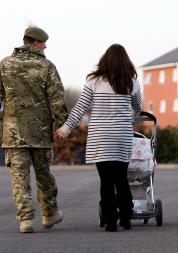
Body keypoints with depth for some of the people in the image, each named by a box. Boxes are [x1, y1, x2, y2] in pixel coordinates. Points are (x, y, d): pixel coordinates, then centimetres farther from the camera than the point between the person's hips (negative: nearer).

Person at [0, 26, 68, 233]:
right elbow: (57, 98, -7)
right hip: (41, 129, 0)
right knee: (43, 173, 14)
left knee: (20, 175, -1)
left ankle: (25, 218, -10)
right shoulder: (46, 67, -3)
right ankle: (49, 214, 27)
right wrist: (61, 125, -3)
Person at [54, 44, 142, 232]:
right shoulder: (131, 82, 5)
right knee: (121, 178, 12)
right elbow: (138, 107, 22)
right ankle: (125, 218, 14)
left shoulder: (94, 81, -1)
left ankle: (110, 221, -1)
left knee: (106, 180, 1)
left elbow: (80, 107, -3)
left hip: (99, 136, -1)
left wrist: (66, 128, 3)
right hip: (123, 136, 1)